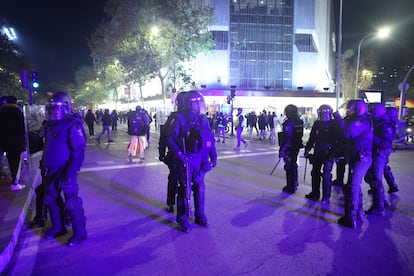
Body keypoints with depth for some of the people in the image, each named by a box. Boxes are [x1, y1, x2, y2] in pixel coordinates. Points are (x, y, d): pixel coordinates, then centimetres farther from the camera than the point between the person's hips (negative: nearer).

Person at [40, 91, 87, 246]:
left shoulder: (73, 125, -16)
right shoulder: (51, 125, 11)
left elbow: (79, 151, -20)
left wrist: (70, 173, -23)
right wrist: (44, 164, 18)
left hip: (65, 171, -8)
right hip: (51, 171, 9)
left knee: (71, 203, -3)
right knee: (51, 200, 17)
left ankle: (80, 233, 12)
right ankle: (58, 227, 35)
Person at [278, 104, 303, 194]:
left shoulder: (288, 123, -20)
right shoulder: (300, 122, 5)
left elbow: (286, 138, -23)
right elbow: (300, 135, 13)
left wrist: (281, 150, -19)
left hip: (289, 148, -8)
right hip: (296, 147, 8)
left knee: (289, 167, 1)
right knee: (294, 165, 20)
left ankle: (290, 187, 8)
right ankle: (294, 185, 32)